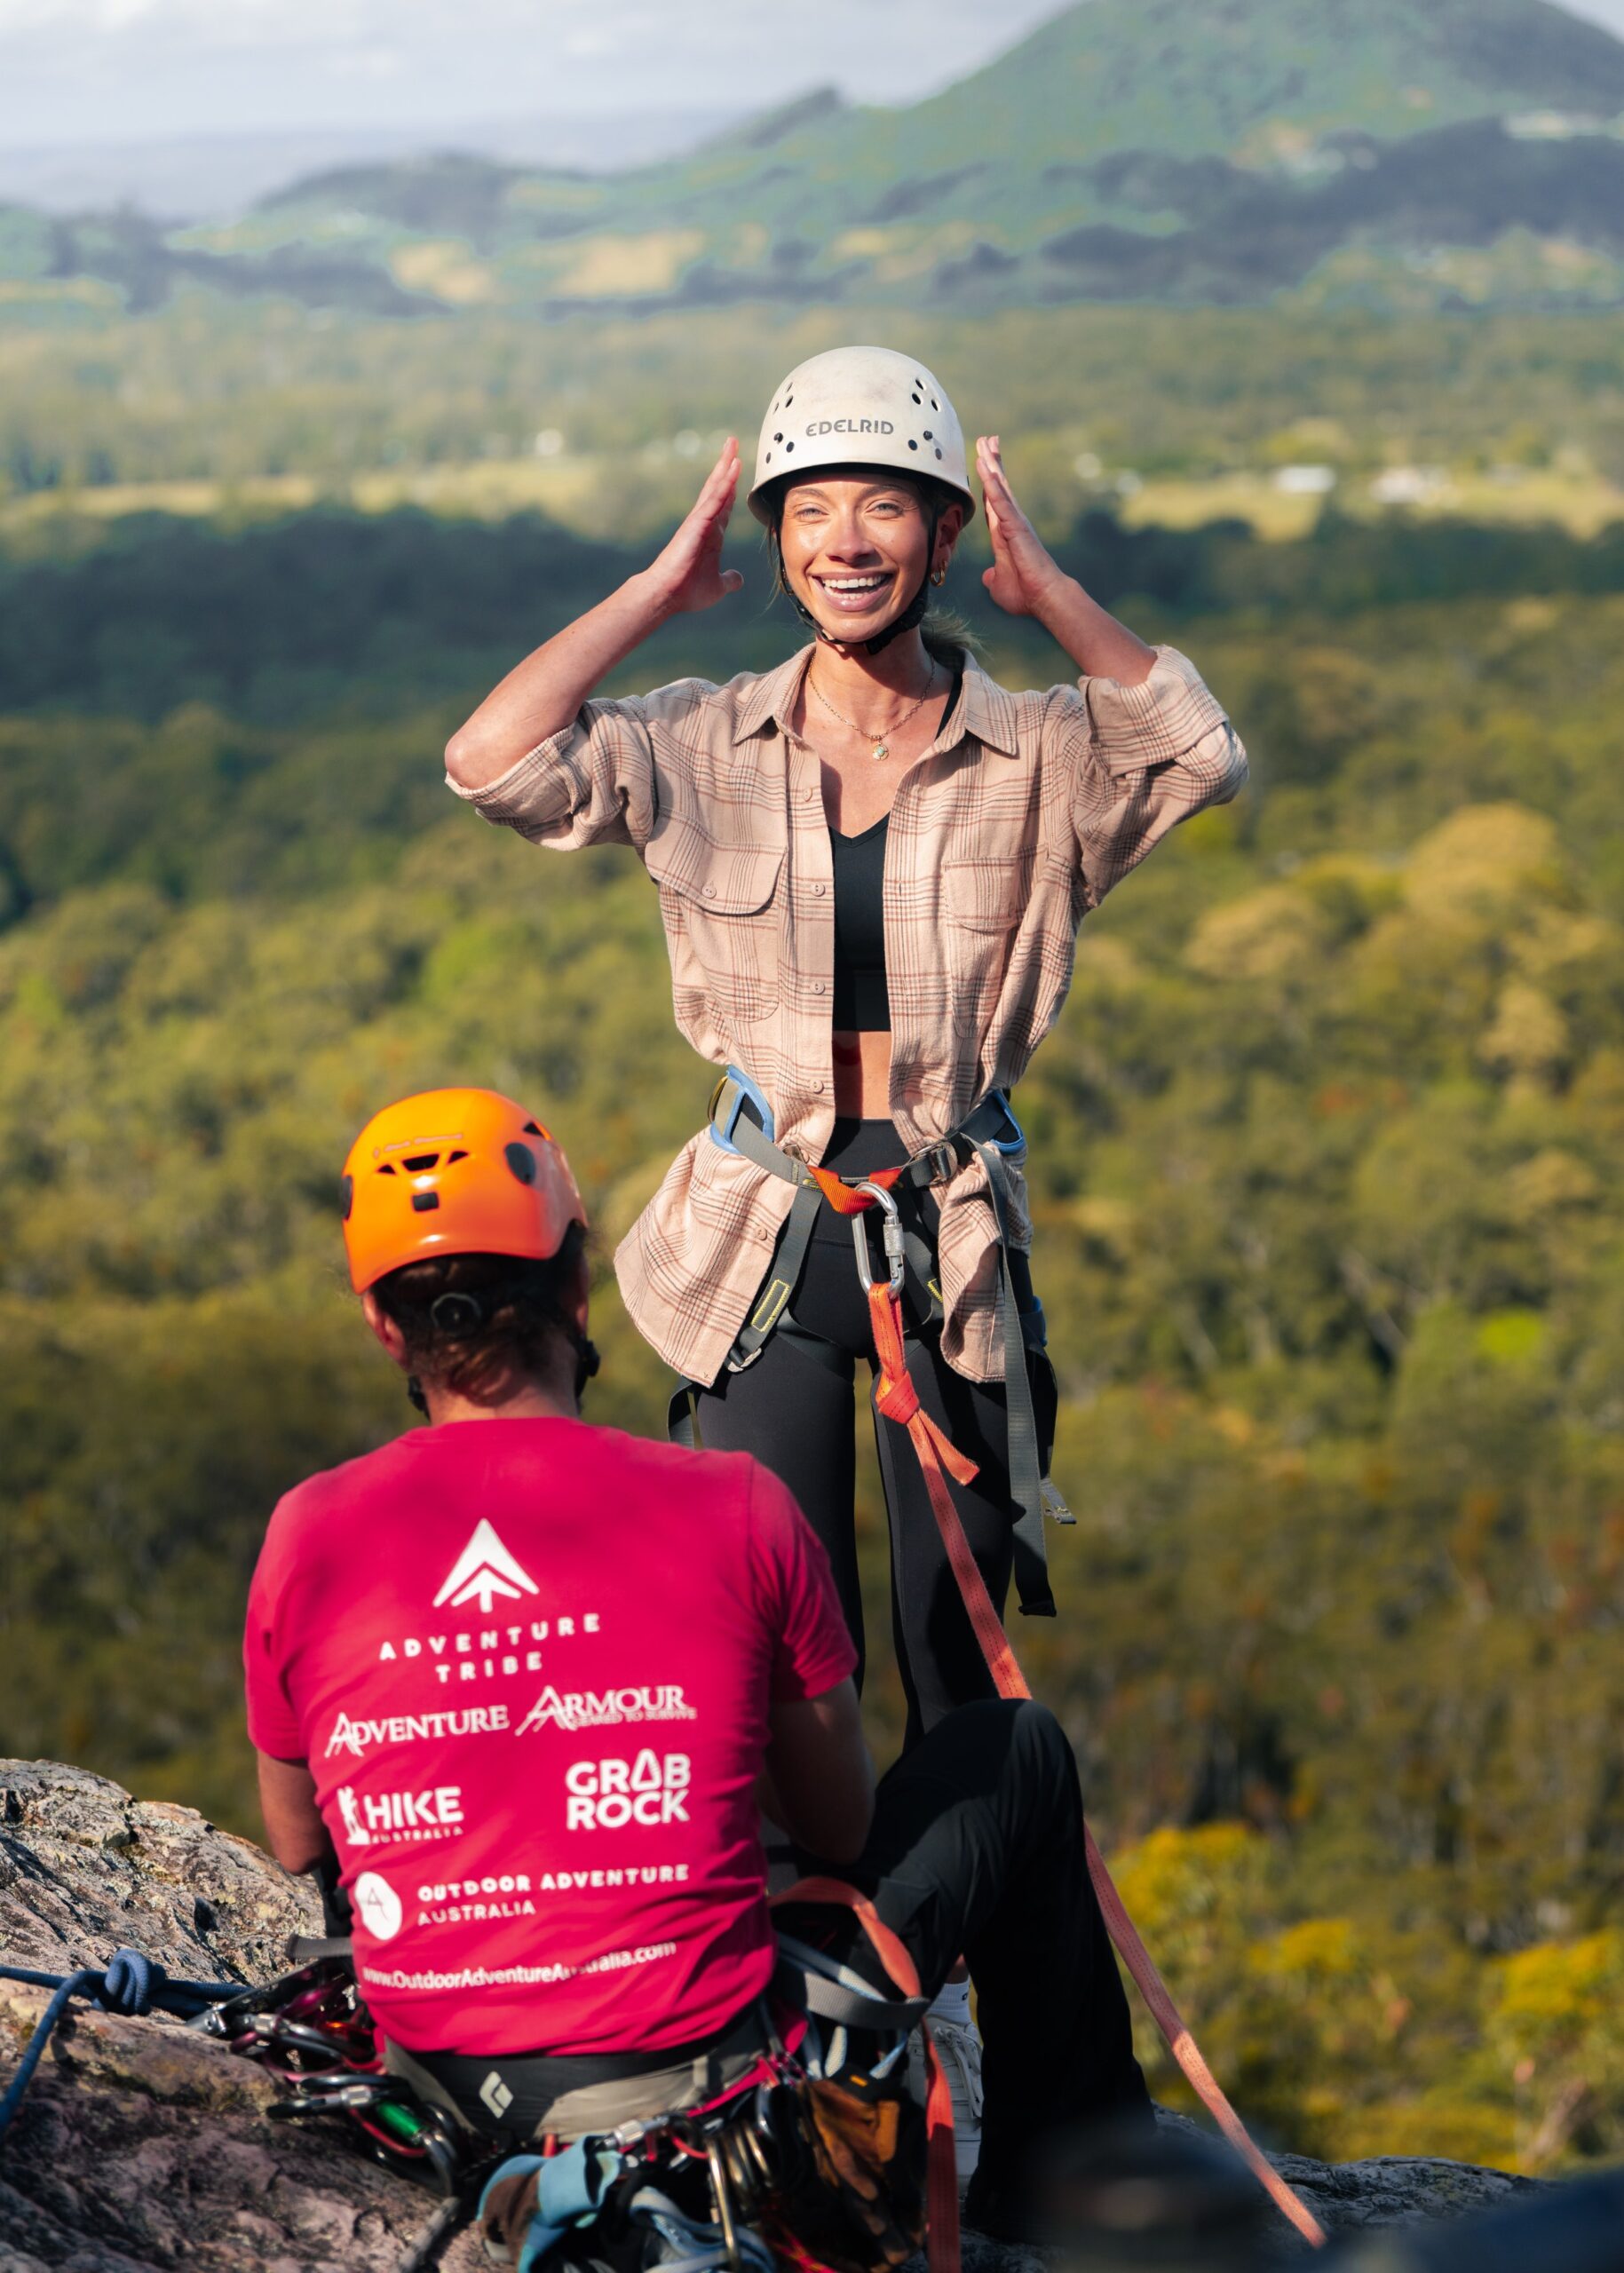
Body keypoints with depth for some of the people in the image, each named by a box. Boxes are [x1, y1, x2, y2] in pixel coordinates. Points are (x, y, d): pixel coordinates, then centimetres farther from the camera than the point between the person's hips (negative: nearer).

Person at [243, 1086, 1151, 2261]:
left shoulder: (306, 1538, -5)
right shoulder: (734, 1508, -10)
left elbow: (299, 1854, 10)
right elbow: (846, 1832, 4)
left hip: (451, 2086, 3)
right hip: (716, 2084, -3)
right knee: (1018, 1746, 19)